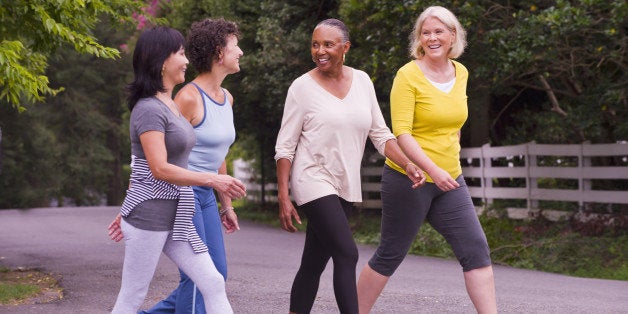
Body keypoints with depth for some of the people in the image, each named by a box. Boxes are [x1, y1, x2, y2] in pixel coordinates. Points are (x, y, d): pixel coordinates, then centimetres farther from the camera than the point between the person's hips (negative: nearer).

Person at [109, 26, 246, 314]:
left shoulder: (170, 106, 15)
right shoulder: (149, 109, -15)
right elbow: (160, 169, -22)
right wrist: (211, 179, -25)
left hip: (177, 216, 9)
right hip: (149, 217, -9)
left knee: (213, 284, 1)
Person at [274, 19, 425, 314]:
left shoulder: (362, 81, 6)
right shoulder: (302, 87, -7)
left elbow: (380, 134, 9)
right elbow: (285, 146, -5)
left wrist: (408, 164, -7)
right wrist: (283, 197, -10)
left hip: (345, 187, 5)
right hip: (314, 181, -5)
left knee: (314, 264, 10)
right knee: (347, 255, -16)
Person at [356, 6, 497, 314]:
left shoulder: (461, 73, 6)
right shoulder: (408, 75, -12)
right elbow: (401, 132, -19)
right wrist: (433, 170, -28)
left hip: (449, 180, 6)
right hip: (408, 178, -6)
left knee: (476, 250, -3)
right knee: (390, 255, 4)